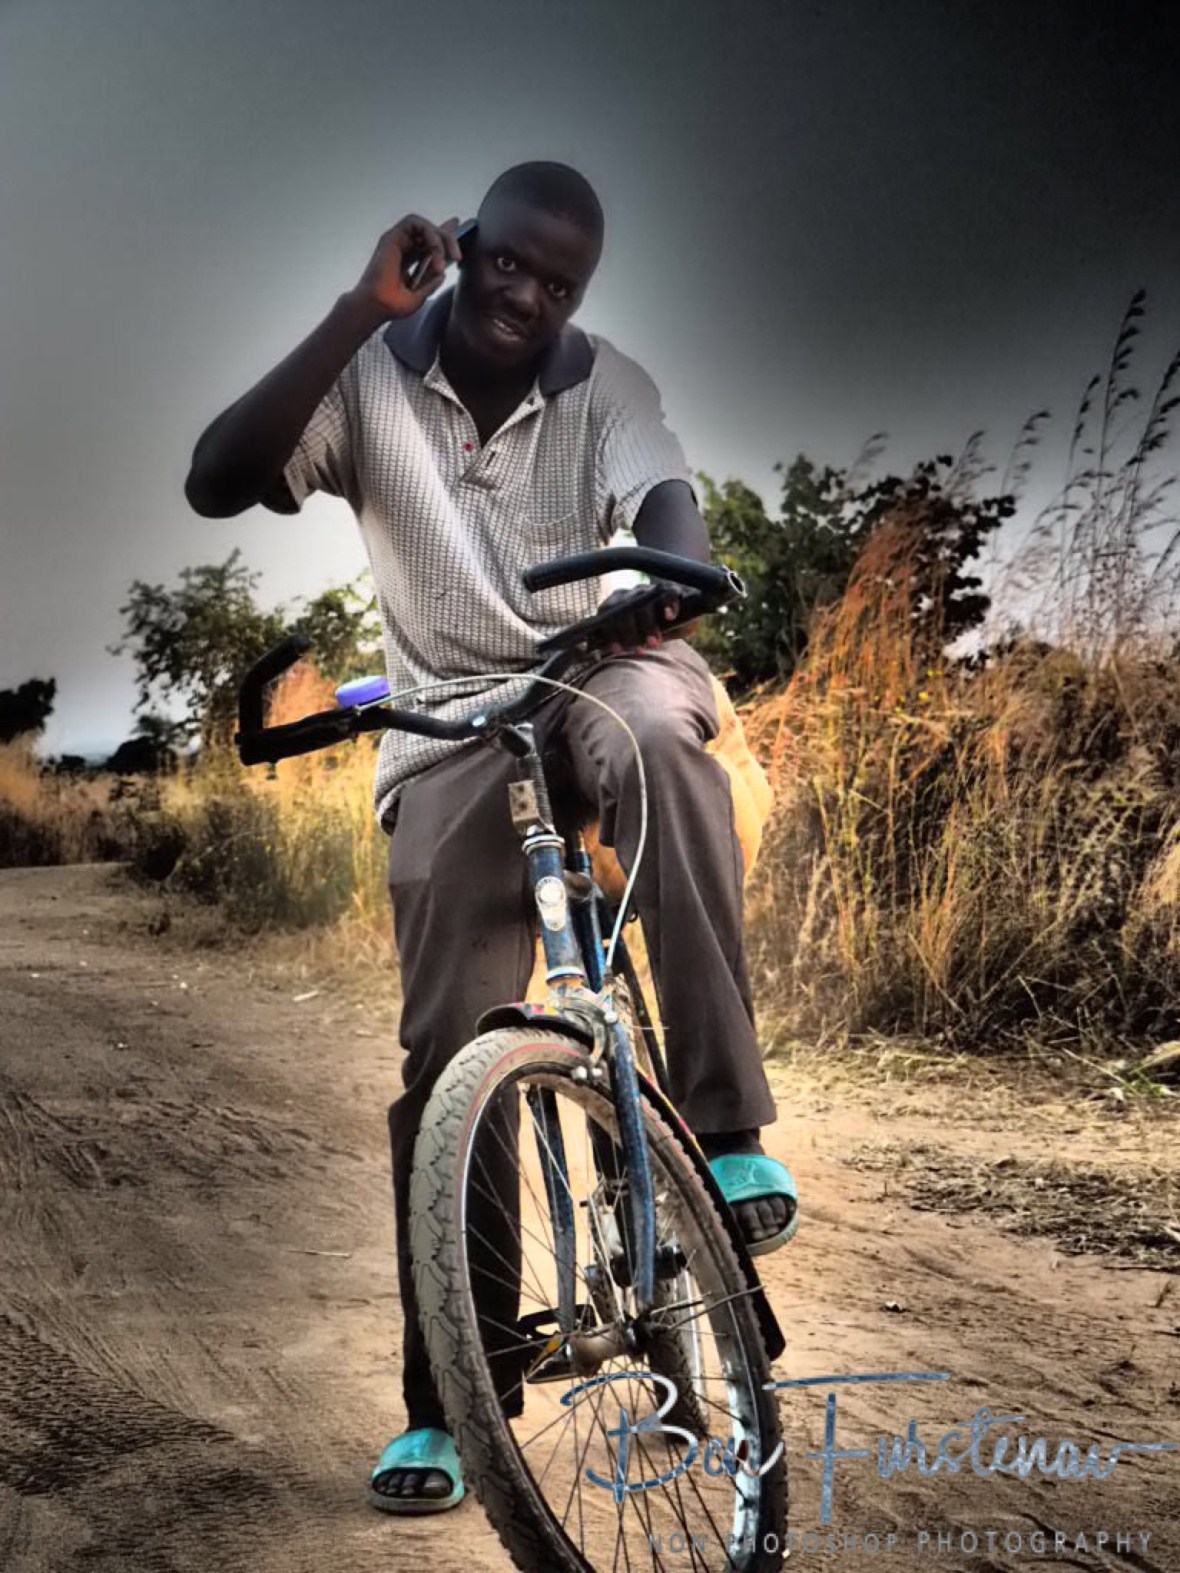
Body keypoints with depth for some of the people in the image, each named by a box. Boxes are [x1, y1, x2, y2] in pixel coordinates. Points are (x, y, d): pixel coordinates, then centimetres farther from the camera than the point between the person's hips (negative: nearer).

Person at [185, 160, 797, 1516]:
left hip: (599, 676, 0)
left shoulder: (609, 386, 1)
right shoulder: (372, 380, -1)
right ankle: (441, 1405, 4)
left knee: (656, 732, -38)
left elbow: (666, 507, -17)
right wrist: (359, 312, -19)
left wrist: (662, 579, -42)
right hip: (451, 738, 0)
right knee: (446, 1059, -7)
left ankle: (727, 1124, -33)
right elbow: (218, 480, -15)